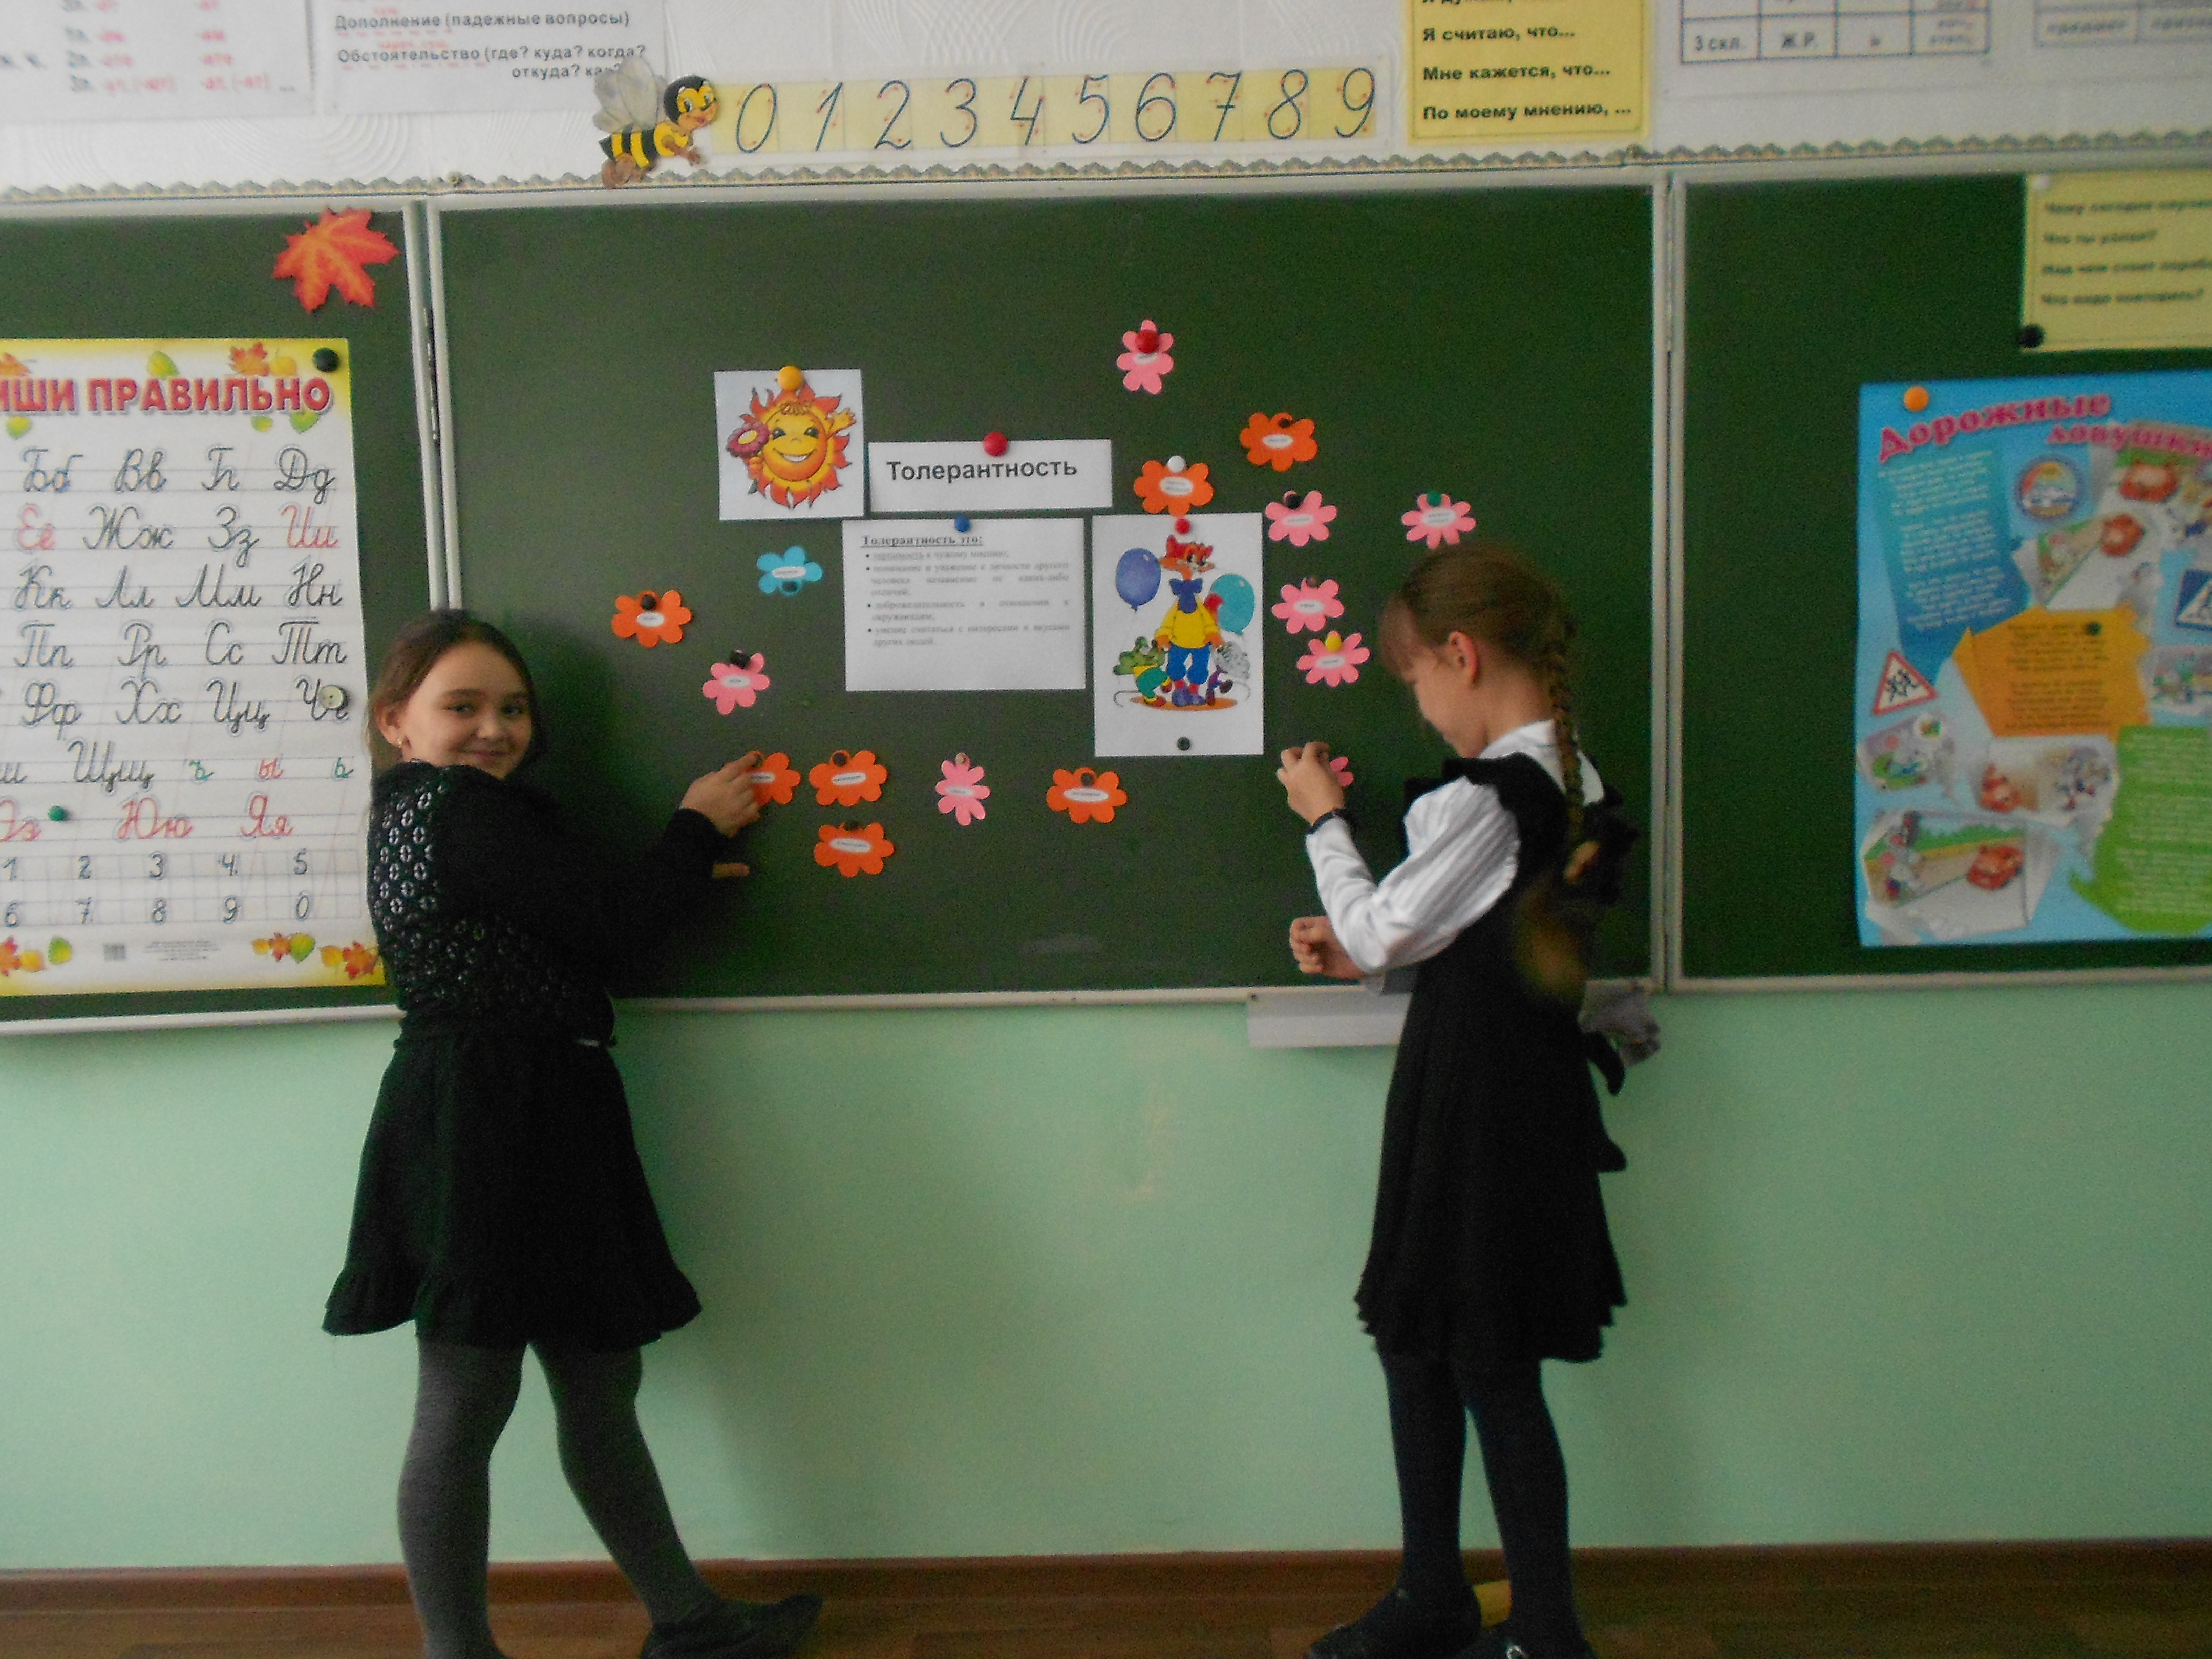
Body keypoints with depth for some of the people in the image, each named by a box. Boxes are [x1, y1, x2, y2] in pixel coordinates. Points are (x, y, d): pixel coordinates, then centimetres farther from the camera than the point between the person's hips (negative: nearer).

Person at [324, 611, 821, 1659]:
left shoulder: (412, 812, 17)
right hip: (482, 1126, -11)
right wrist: (697, 829, 0)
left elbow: (558, 934, 17)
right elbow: (611, 927, -15)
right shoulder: (462, 809, -14)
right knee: (465, 1406, 2)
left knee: (600, 1383, 16)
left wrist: (676, 882, 11)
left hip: (534, 1122, 11)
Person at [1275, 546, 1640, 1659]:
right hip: (1530, 1086, 9)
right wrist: (1359, 951, 8)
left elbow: (1378, 932, -11)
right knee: (1416, 1340, 18)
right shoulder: (1575, 784, 7)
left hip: (1471, 1100, -9)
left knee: (1491, 1369, 5)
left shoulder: (1478, 796, -21)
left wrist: (1323, 819, 2)